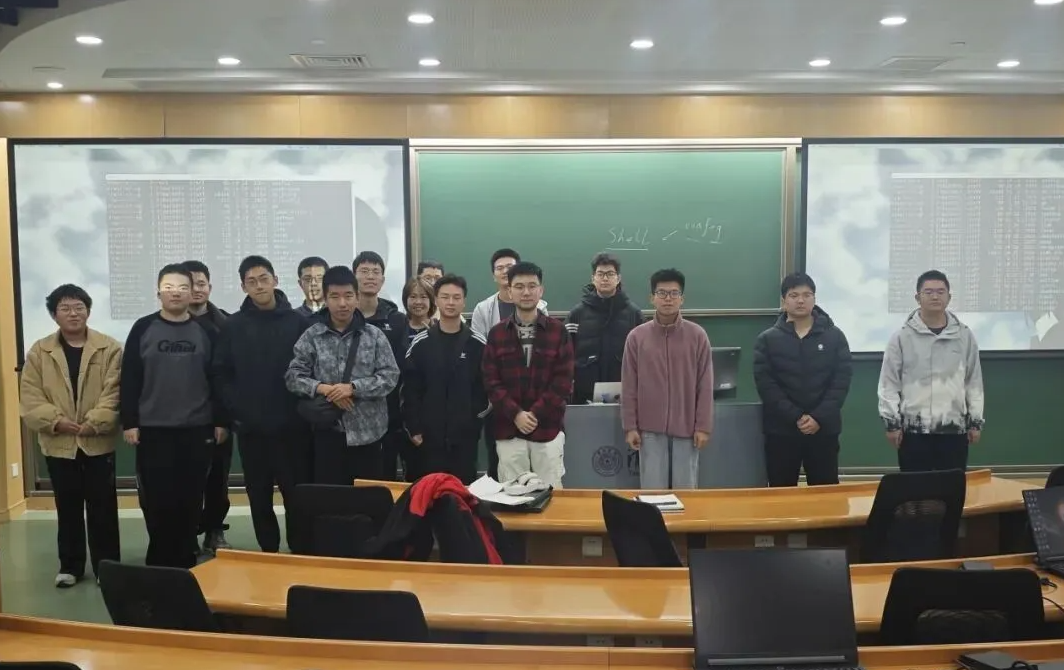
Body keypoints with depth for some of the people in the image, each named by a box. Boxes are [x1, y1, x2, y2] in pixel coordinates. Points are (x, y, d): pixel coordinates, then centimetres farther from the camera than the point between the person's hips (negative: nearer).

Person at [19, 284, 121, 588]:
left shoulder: (109, 348, -2)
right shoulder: (39, 351, 4)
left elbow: (114, 393, -8)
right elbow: (30, 397, -1)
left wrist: (95, 423, -19)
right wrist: (55, 420, -15)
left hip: (99, 442, -2)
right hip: (58, 444, 2)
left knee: (103, 507, 5)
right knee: (68, 508, 13)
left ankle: (106, 566, 16)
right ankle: (70, 565, 25)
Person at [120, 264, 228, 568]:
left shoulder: (205, 331, 4)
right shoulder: (143, 329, 2)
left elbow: (218, 379, 5)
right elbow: (129, 380, 0)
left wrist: (221, 421, 1)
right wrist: (129, 422, -5)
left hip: (197, 429, 1)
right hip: (153, 429, -1)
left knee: (190, 500, 7)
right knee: (157, 500, 4)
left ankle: (185, 560, 18)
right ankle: (160, 561, 18)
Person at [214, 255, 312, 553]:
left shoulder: (298, 322, -1)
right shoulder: (234, 325, 5)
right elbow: (222, 373, 5)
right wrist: (236, 409, -4)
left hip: (292, 426, -2)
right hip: (251, 427, 2)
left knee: (297, 493, 2)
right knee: (259, 496, 11)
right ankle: (268, 552, 23)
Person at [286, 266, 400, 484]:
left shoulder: (375, 335, 1)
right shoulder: (311, 336, 3)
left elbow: (390, 376, -4)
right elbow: (293, 376, 2)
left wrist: (353, 388, -16)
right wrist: (322, 388, -16)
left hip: (366, 431, 0)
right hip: (327, 431, 0)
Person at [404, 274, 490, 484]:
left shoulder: (478, 344, 1)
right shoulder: (420, 343, 2)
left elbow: (487, 387, 3)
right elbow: (409, 389, 0)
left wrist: (476, 419, -5)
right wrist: (414, 429, -5)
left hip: (465, 436, 0)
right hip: (427, 436, 0)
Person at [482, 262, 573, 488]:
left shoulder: (558, 331, 1)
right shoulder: (497, 333, 4)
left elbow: (563, 381, -4)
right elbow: (491, 381, 0)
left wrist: (535, 414, -12)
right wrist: (516, 414, -13)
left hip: (548, 428, -1)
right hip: (509, 430, 1)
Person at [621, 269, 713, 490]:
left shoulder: (697, 335, -1)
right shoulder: (637, 336, 0)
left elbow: (705, 386, 0)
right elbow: (629, 387, 2)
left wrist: (703, 426, -4)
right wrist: (630, 426, -2)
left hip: (686, 428, 0)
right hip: (650, 430, 0)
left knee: (685, 490, 8)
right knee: (653, 490, 5)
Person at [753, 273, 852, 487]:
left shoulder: (835, 337, 4)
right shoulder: (767, 339, 2)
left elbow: (841, 381, -2)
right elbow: (765, 384, -6)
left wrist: (819, 418, -13)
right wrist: (795, 417, -15)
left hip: (824, 429, 1)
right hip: (781, 430, 0)